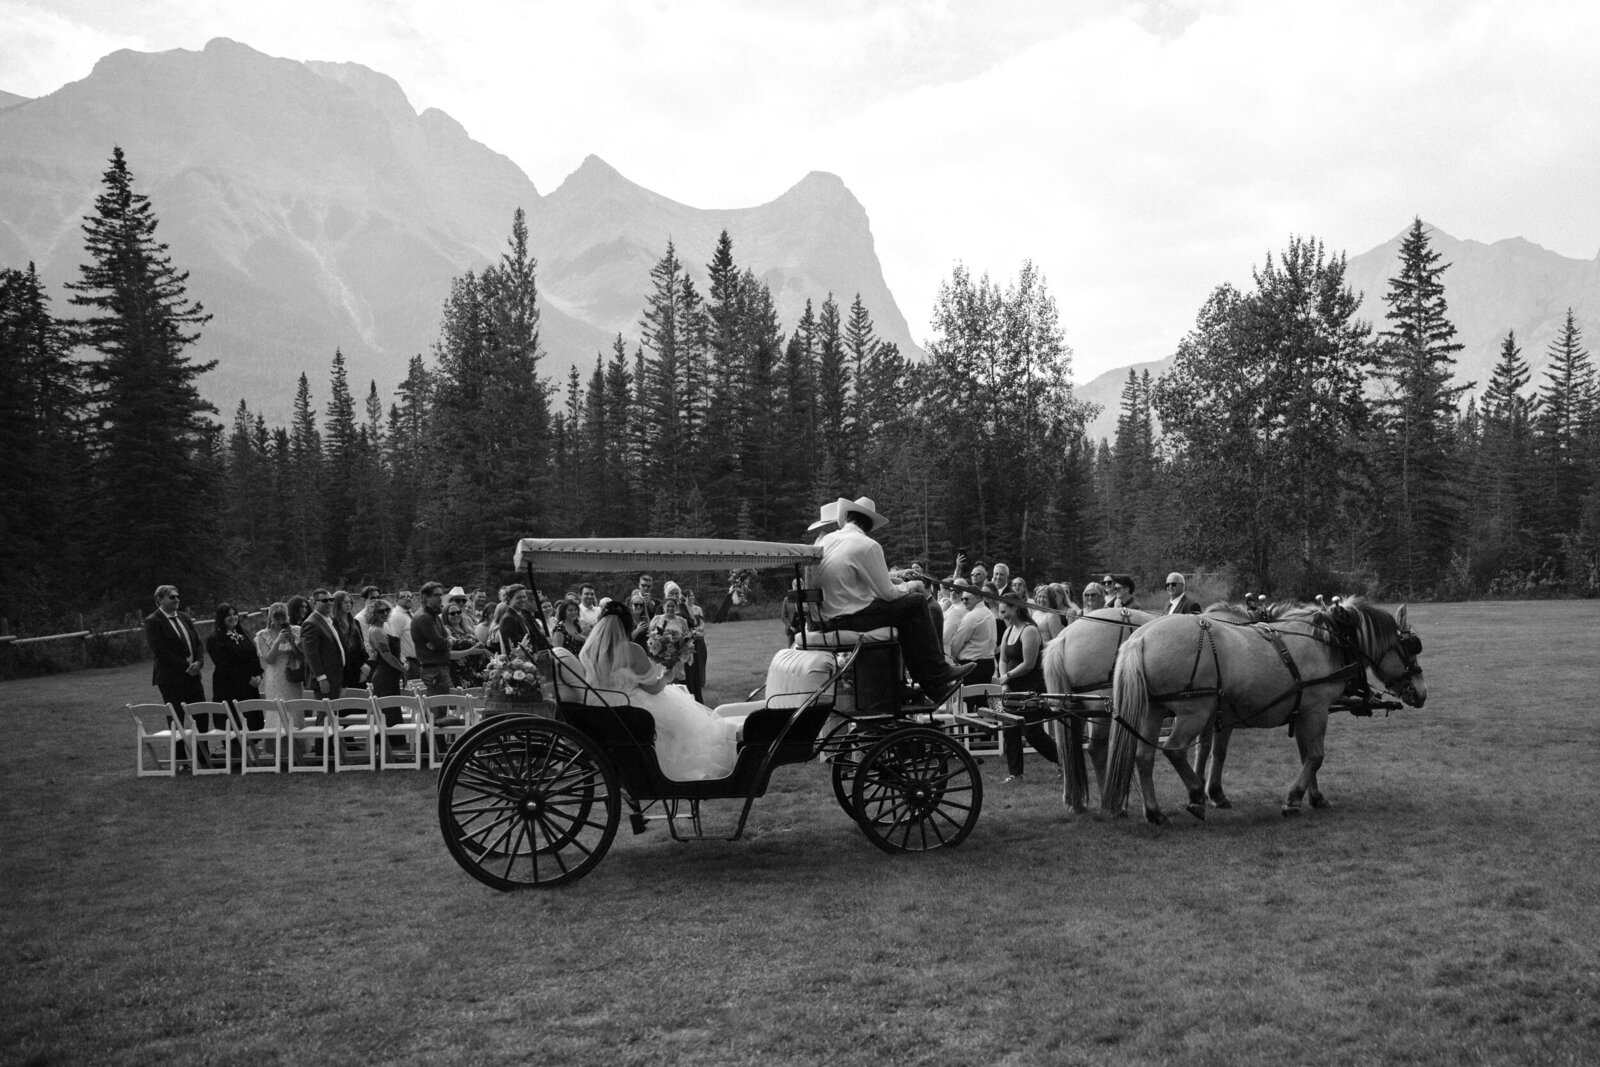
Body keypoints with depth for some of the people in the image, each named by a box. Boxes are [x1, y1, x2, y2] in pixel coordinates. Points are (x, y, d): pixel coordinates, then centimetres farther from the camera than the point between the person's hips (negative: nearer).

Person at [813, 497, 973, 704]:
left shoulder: (825, 541, 9)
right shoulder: (868, 546, -13)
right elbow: (887, 592, -10)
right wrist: (903, 589, 12)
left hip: (829, 619, 8)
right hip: (853, 619, -8)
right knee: (916, 603, 1)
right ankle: (937, 676, 8)